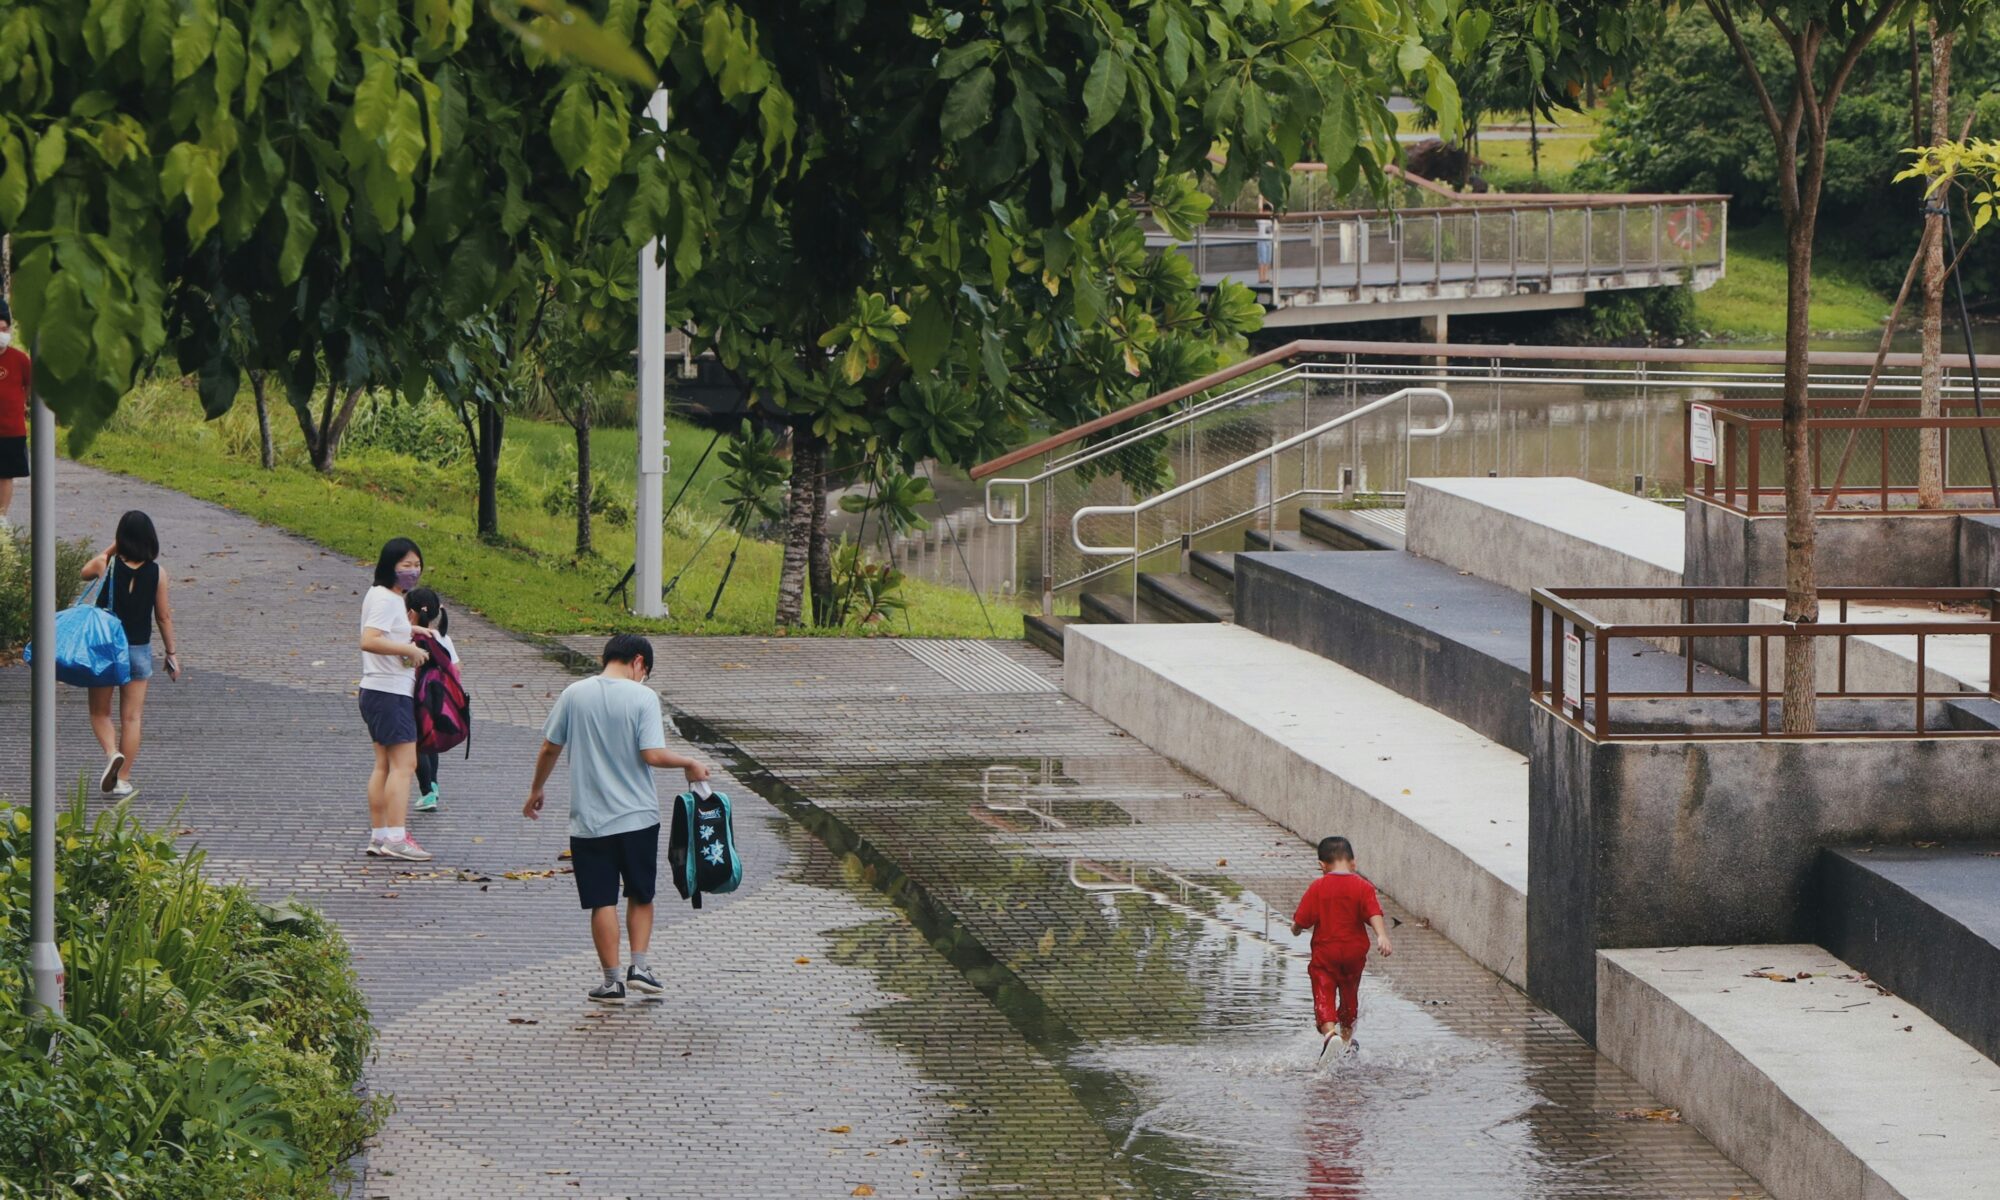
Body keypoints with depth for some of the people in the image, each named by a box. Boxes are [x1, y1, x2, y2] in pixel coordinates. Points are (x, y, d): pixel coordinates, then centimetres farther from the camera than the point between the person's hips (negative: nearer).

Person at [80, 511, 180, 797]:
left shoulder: (107, 565, -11)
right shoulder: (157, 573, -7)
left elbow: (85, 572, 13)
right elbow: (164, 616, -1)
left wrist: (113, 548, 12)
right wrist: (171, 653, 9)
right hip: (139, 650, 1)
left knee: (100, 712, 12)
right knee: (132, 717, 8)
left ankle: (112, 753, -15)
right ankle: (123, 779, 9)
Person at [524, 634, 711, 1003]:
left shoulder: (574, 695, 0)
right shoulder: (642, 697, -8)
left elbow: (550, 749, 5)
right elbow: (653, 755, -15)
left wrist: (536, 791, 20)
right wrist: (689, 764, 2)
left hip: (589, 819, 1)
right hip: (638, 817, -1)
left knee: (602, 903, 5)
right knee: (641, 896, 17)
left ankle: (612, 980, 6)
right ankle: (638, 965, 9)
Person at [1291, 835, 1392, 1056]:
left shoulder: (1318, 887, -6)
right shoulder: (1363, 887, -4)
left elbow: (1301, 920, -4)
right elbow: (1374, 914, -18)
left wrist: (1296, 929, 16)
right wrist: (1382, 936, -27)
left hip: (1325, 951, -2)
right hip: (1354, 951, 2)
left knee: (1323, 994, -5)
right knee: (1350, 993, 21)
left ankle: (1329, 1031, -31)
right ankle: (1347, 1036, 36)